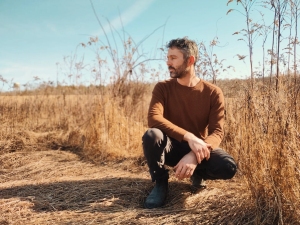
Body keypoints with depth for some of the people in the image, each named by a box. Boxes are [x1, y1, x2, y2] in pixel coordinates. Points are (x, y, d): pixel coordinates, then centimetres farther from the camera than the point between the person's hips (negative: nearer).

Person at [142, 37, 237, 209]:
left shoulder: (213, 92, -10)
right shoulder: (163, 88, -8)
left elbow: (217, 132, -17)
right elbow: (153, 118, -25)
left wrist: (194, 156, -36)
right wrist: (189, 137, -36)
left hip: (198, 149, 0)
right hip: (172, 147, 0)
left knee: (229, 167, -28)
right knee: (151, 135, -32)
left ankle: (197, 173, 6)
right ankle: (160, 183, -7)